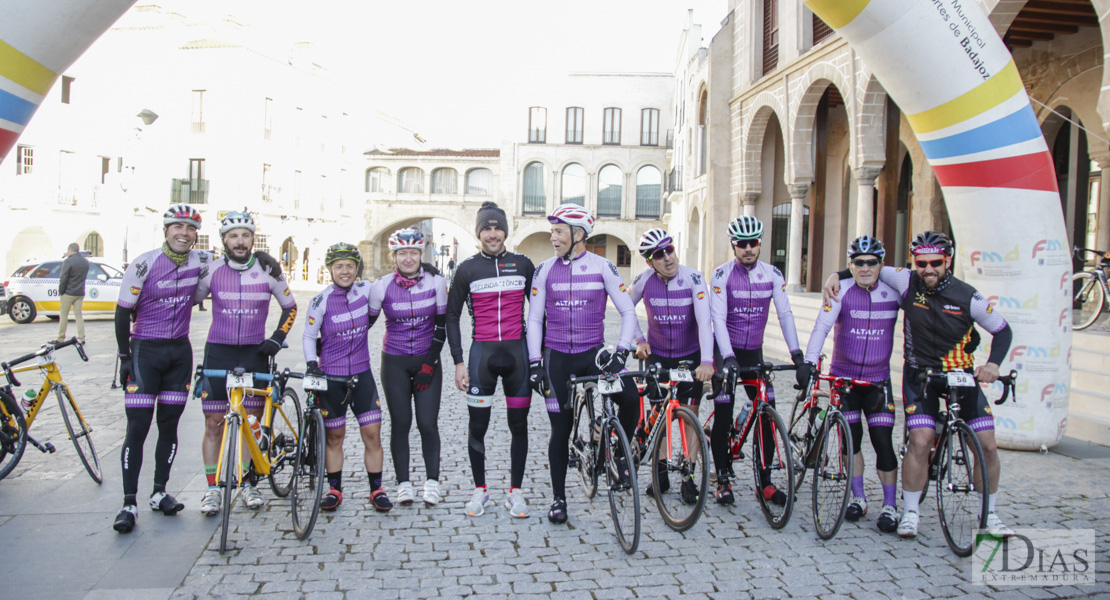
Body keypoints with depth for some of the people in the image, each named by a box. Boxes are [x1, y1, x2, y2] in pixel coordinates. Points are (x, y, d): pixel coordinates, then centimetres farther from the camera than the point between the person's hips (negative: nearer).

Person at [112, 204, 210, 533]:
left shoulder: (201, 261, -2)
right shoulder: (144, 264, -11)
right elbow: (123, 311, -5)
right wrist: (125, 356, -6)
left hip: (180, 351, 3)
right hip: (145, 349, -3)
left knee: (169, 425, 8)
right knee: (137, 427, -5)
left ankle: (160, 493, 20)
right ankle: (129, 503, 1)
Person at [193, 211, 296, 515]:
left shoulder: (267, 271, -2)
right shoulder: (212, 271, -2)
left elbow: (290, 307, 8)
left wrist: (277, 338, -1)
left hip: (254, 353, 0)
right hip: (218, 352, 0)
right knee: (214, 424, 1)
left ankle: (249, 484, 19)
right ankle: (212, 488, 13)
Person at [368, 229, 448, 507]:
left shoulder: (436, 282, -5)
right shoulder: (382, 286, -4)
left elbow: (441, 325, -3)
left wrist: (429, 364, -6)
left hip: (427, 361, 0)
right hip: (395, 363, 0)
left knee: (428, 423, -4)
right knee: (400, 423, 2)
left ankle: (432, 481, 10)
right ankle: (403, 483, 15)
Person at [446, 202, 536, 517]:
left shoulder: (523, 265, 6)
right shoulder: (467, 269, 3)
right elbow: (452, 316, 6)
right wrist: (458, 362, -1)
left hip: (517, 351, 1)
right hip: (481, 352, 0)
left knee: (519, 425, 5)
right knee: (477, 426, 5)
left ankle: (515, 492, 18)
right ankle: (480, 489, 21)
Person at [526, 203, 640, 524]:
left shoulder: (603, 267, -2)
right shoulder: (544, 270, 3)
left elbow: (628, 311, -1)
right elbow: (534, 319, 5)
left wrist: (621, 351, -14)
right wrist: (535, 362, -3)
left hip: (593, 353, -1)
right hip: (557, 357, 1)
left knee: (630, 398, -25)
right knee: (560, 429, 4)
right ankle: (559, 498, 19)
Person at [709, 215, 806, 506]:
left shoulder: (772, 274, -1)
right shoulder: (723, 274, -11)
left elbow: (785, 313, -4)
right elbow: (718, 318, -17)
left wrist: (797, 353, -15)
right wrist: (728, 357, -28)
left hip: (754, 352, 3)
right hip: (726, 351, -3)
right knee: (723, 414, -5)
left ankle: (765, 481, 11)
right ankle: (723, 479, 9)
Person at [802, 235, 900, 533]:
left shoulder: (893, 292, -4)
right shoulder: (842, 291, -10)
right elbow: (821, 327, -16)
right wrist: (809, 361, -28)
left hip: (878, 379, 1)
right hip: (844, 376, 0)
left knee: (883, 442, -4)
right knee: (851, 439, 6)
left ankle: (890, 506, 9)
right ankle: (858, 498, 23)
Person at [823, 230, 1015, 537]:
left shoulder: (968, 297, -12)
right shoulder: (907, 282, -11)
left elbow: (1003, 331, -1)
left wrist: (993, 363, -16)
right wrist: (837, 276, -12)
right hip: (920, 374, -1)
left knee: (988, 446, -2)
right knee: (920, 442, -16)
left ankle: (989, 515, 18)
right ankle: (911, 512, 1)